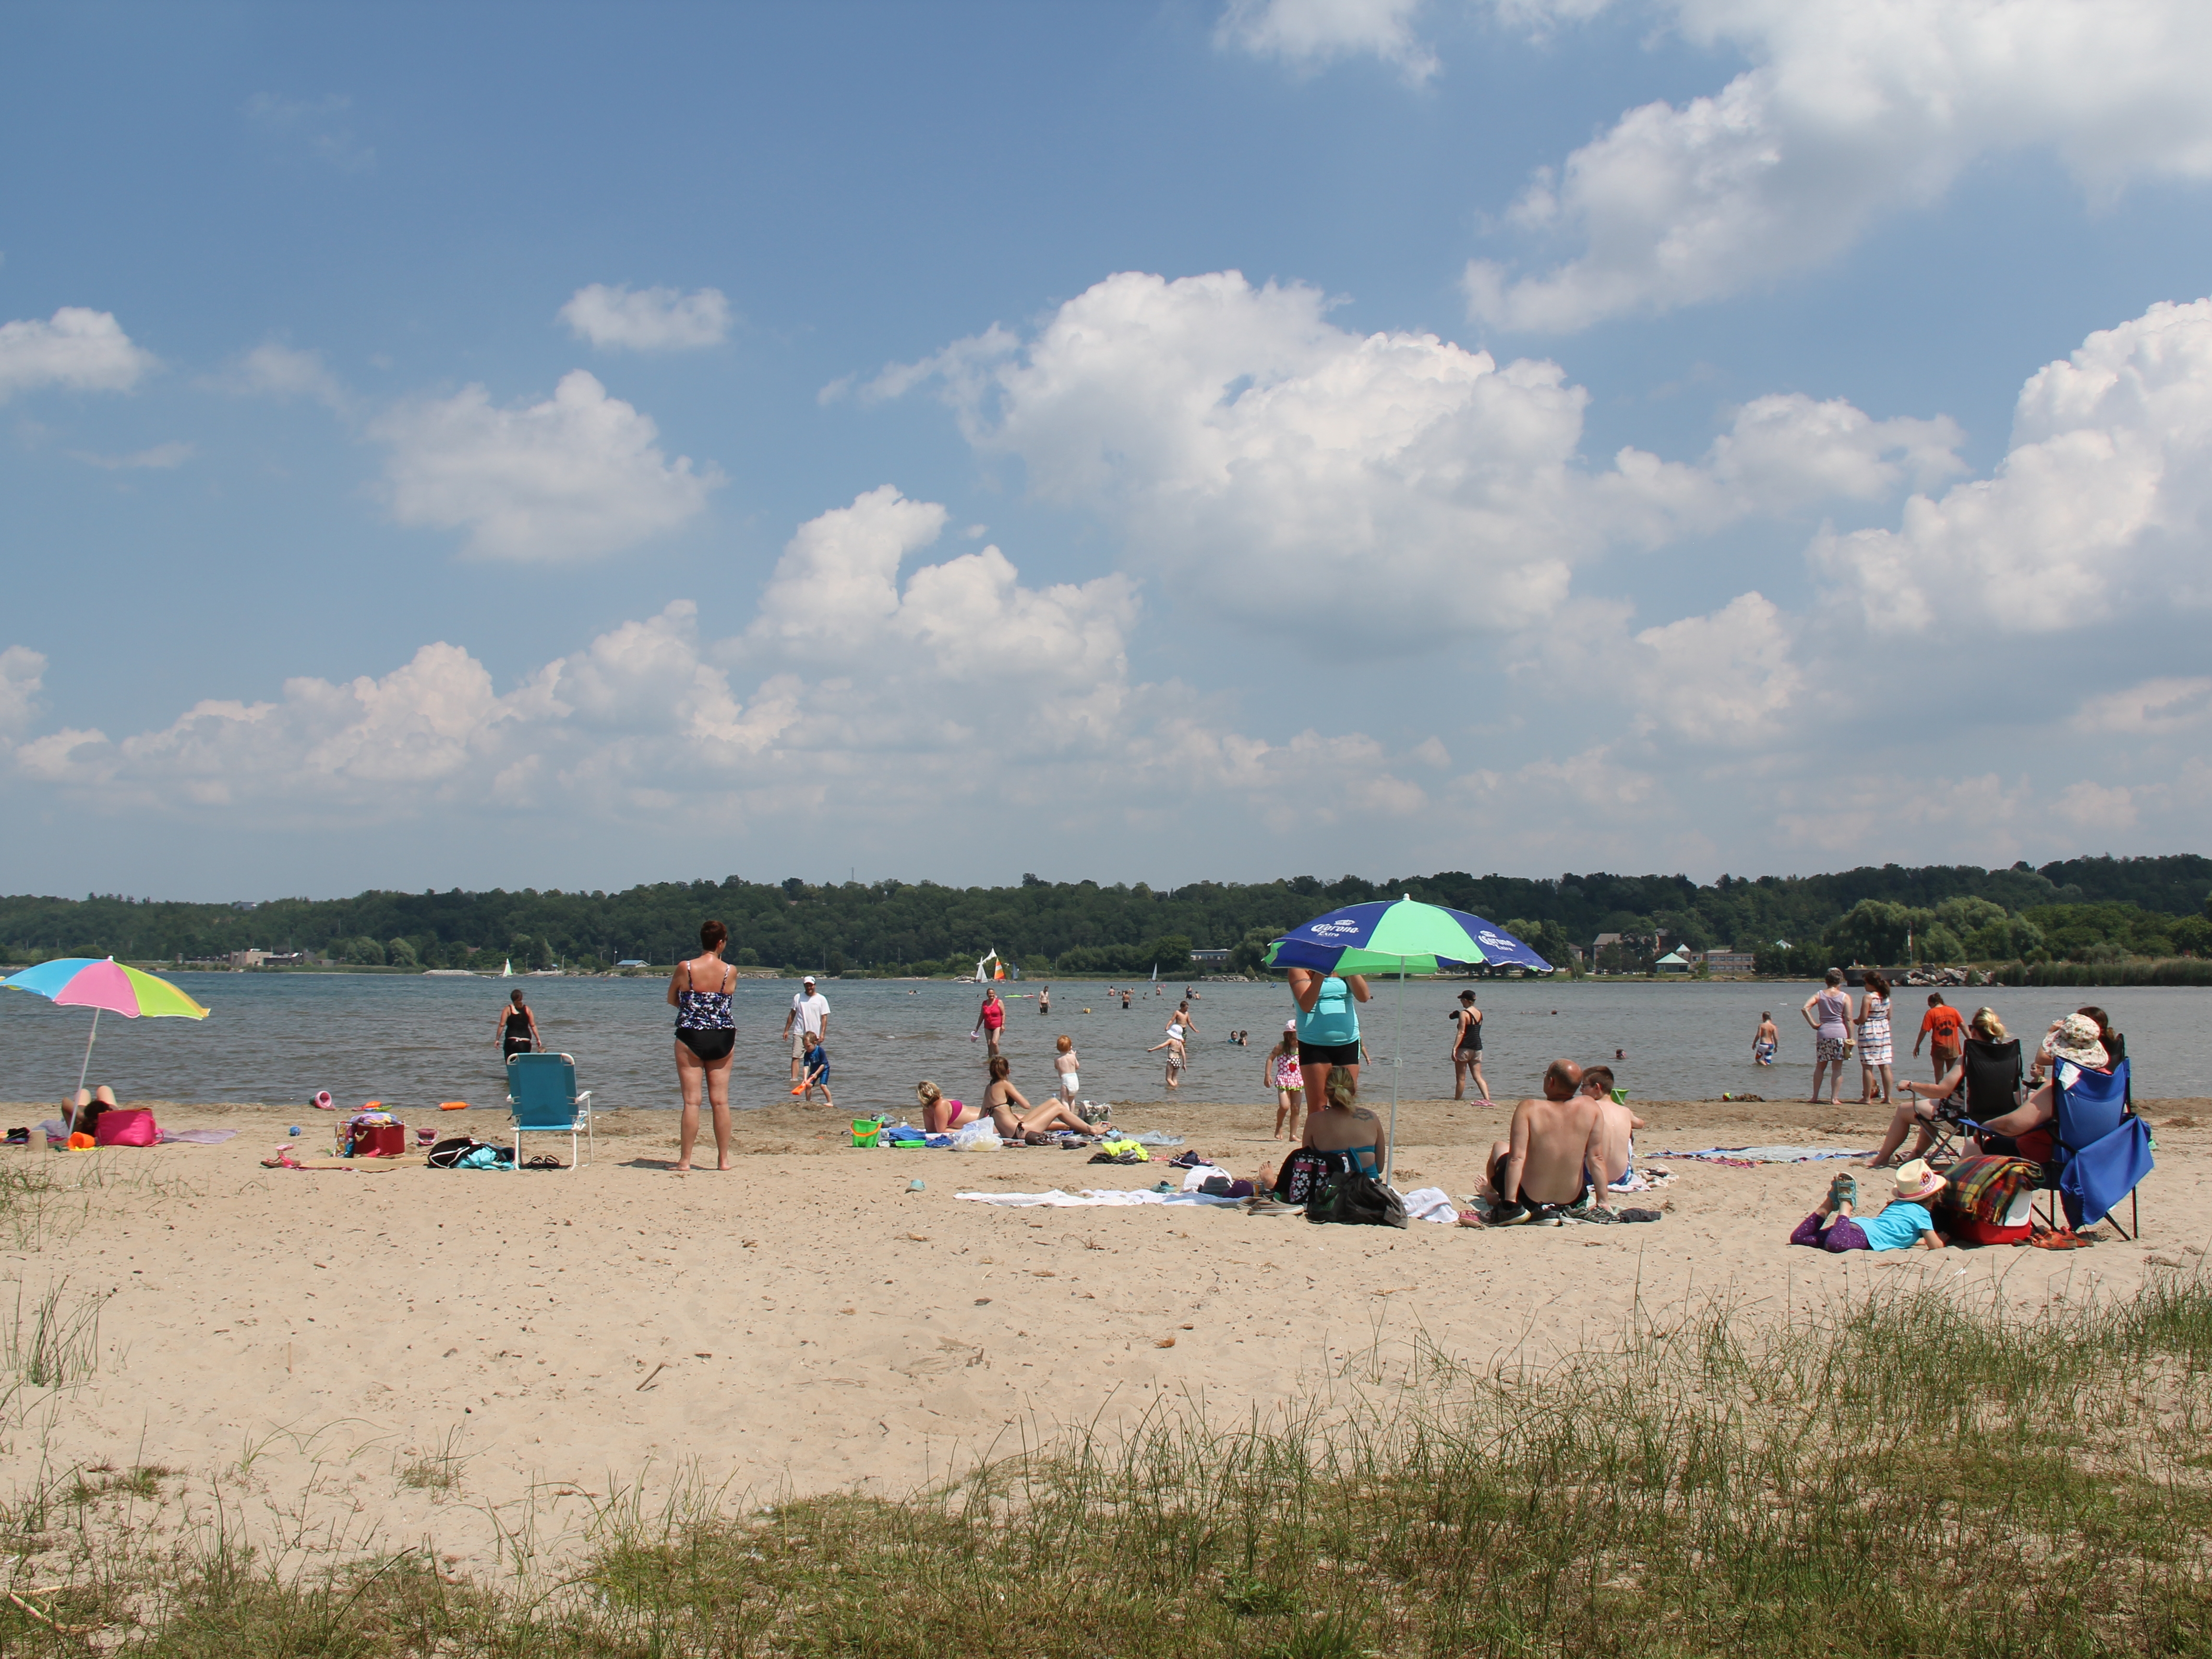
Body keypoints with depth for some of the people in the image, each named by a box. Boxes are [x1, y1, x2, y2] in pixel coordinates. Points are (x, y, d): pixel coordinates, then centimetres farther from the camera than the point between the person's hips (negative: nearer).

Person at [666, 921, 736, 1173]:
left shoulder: (685, 968, -7)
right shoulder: (730, 972, -3)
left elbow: (672, 1000, 7)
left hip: (691, 1037, -2)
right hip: (722, 1038, 2)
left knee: (692, 1101, -2)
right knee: (720, 1101, 7)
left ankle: (685, 1161, -1)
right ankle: (723, 1159, 12)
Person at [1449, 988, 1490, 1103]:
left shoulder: (1464, 1014, -10)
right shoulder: (1480, 1013, 11)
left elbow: (1461, 1032, -17)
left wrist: (1454, 1049, -20)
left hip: (1465, 1048, -6)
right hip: (1477, 1048, 6)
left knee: (1461, 1078, 2)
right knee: (1478, 1077, 3)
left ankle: (1457, 1101, 7)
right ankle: (1487, 1099, -11)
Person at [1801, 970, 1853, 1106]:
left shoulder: (1819, 995, 7)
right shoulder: (1845, 997, 1)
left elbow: (1805, 1008, -7)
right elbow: (1848, 1019, -5)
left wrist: (1814, 1024, -1)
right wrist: (1850, 1038, -2)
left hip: (1823, 1032, 2)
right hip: (1840, 1033, -2)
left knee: (1820, 1066, 13)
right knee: (1838, 1068, 2)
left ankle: (1815, 1097, 13)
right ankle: (1834, 1098, 0)